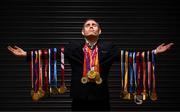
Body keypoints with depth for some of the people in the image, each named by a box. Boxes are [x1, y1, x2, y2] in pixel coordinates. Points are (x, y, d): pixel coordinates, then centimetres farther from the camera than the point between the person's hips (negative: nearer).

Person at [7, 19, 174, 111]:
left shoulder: (109, 48, 5)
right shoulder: (73, 47, 5)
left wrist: (154, 52, -8)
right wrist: (26, 53, -5)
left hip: (101, 98, 0)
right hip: (79, 98, 0)